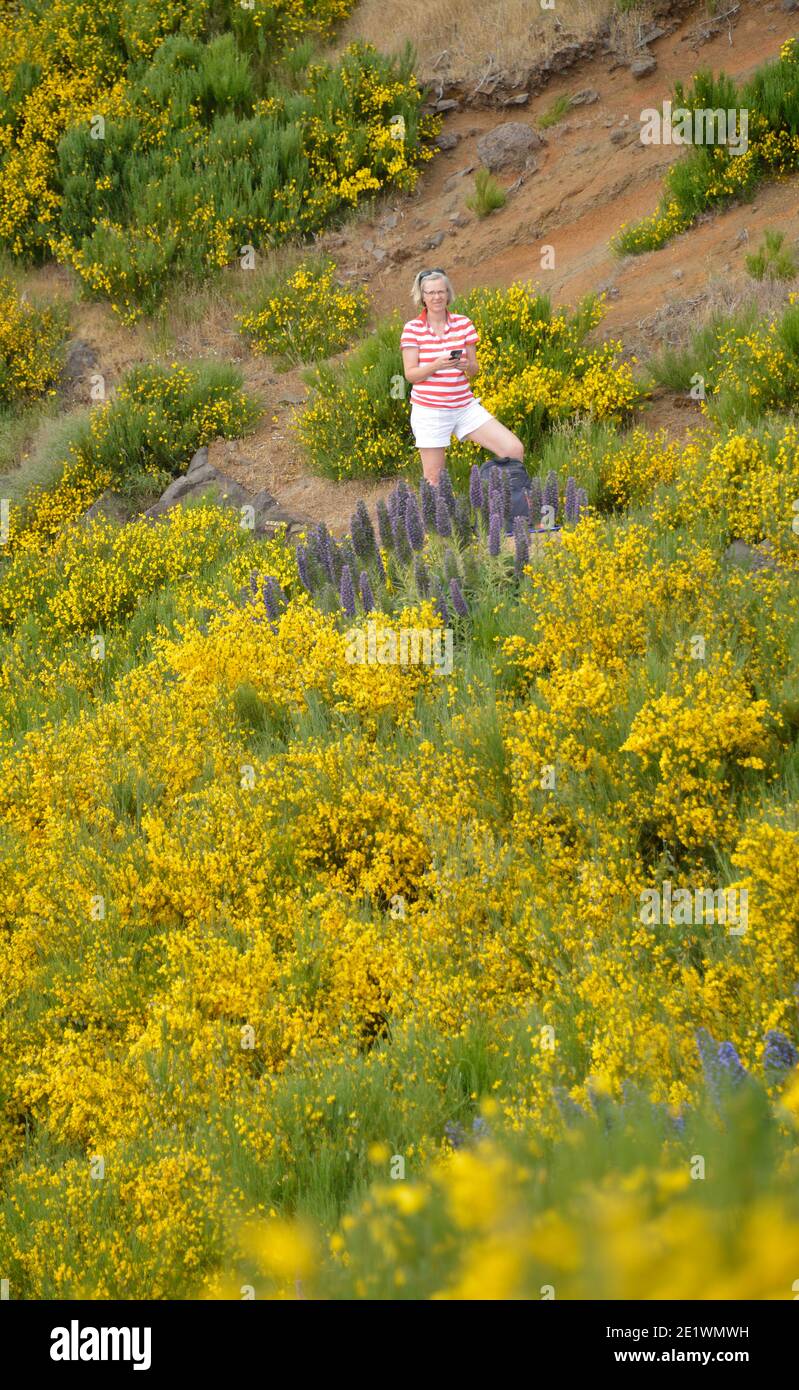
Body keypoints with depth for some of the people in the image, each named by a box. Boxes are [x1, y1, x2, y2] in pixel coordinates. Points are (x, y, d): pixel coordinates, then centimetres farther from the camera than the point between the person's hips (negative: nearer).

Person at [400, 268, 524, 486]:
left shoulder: (463, 323, 4)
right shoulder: (412, 329, -4)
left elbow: (474, 369, 7)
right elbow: (410, 374, -8)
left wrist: (467, 365, -18)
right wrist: (437, 365, -25)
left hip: (465, 406, 3)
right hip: (430, 411, -3)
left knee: (514, 449, -9)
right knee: (433, 480, 1)